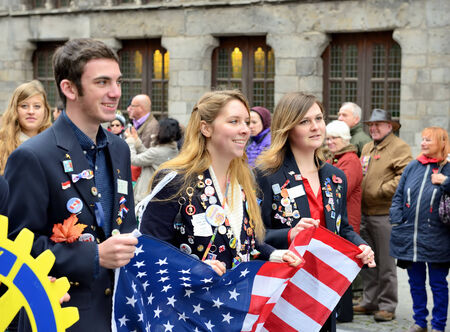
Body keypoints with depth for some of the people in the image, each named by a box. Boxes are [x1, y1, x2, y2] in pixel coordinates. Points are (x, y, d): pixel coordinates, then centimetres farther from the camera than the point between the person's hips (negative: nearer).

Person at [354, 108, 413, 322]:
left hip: (384, 214, -8)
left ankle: (387, 306, 6)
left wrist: (381, 191, -17)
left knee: (386, 263, -2)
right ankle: (370, 302, 23)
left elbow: (405, 177, -16)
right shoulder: (367, 147, 19)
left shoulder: (400, 148, -5)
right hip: (364, 212, 8)